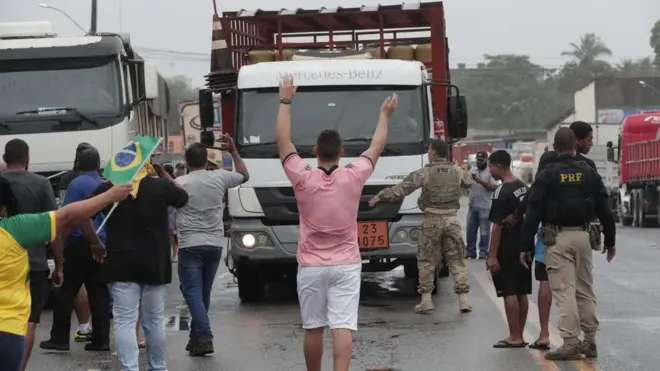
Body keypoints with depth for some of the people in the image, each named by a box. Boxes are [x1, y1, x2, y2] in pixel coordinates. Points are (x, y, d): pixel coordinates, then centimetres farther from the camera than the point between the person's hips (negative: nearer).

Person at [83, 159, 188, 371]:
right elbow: (183, 198, 17)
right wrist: (164, 174, 19)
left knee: (125, 321, -2)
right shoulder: (161, 186, -2)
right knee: (155, 320, 14)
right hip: (155, 263, 1)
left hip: (121, 264, -1)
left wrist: (96, 243, 7)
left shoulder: (109, 188, -1)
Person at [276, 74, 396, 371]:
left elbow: (282, 141, 1)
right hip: (346, 265, 0)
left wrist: (285, 101, 10)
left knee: (313, 328, 11)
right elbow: (376, 148, 10)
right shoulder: (353, 177, -7)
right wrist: (384, 115, 25)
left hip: (311, 266, 0)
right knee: (343, 327, -8)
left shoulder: (303, 179, -9)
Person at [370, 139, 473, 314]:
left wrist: (380, 196, 1)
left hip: (432, 221, -3)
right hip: (452, 220, 3)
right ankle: (463, 298, 0)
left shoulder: (424, 173, -8)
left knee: (426, 261, 7)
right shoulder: (457, 171, 3)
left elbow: (402, 189, -9)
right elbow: (468, 182, 25)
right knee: (457, 260, 6)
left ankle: (426, 300, 3)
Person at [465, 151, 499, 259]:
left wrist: (480, 181, -20)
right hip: (472, 205, 5)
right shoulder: (472, 170, 11)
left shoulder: (491, 172, -5)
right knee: (470, 230, 9)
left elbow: (494, 187, -13)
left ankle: (483, 252, 6)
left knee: (484, 231, 0)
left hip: (485, 206, -5)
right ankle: (470, 251, 17)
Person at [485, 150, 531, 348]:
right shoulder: (523, 187, 8)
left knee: (510, 293, -4)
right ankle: (519, 335, 16)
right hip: (524, 246, 8)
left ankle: (514, 337, -3)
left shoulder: (502, 193, -17)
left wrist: (492, 255, -17)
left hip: (507, 250, -8)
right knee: (521, 293, 11)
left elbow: (497, 227, -19)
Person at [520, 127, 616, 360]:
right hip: (582, 236, 4)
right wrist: (610, 241, 17)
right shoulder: (589, 173, 4)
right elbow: (604, 209, 7)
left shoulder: (547, 175, -5)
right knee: (585, 290, 12)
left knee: (564, 291, -5)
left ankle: (571, 344, -9)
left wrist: (526, 246, -4)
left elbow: (533, 212, -8)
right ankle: (589, 341, 15)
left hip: (558, 238, -4)